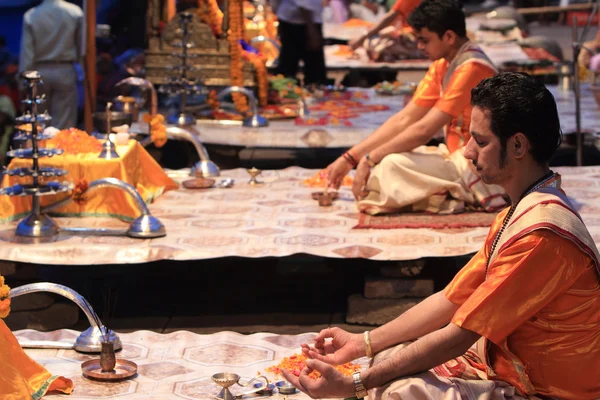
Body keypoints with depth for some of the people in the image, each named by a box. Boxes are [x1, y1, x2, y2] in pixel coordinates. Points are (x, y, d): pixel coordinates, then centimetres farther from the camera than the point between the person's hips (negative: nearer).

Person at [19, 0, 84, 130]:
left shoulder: (31, 16, -6)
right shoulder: (75, 12, -5)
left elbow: (26, 52, -6)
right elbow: (82, 47, 0)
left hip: (40, 72, 1)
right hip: (65, 72, 0)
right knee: (64, 124, 2)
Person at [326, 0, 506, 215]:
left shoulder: (472, 68, -21)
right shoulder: (442, 66, 8)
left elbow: (424, 130, -24)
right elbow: (403, 120, 6)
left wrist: (370, 159, -15)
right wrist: (350, 158, -1)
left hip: (477, 168, -10)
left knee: (391, 166, -27)